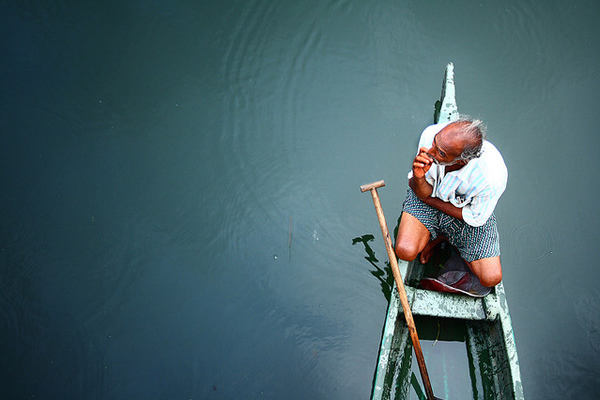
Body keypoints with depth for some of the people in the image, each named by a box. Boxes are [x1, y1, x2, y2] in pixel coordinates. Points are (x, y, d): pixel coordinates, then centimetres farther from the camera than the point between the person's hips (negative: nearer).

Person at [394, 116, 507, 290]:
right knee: (405, 251, -25)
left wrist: (428, 199, -15)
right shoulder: (431, 134, -30)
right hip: (429, 194, 1)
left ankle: (445, 237, 15)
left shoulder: (494, 177, -38)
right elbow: (422, 191, -17)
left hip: (468, 209, -1)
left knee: (491, 278, -10)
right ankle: (434, 235, 10)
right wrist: (418, 177, -42)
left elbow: (475, 218, -18)